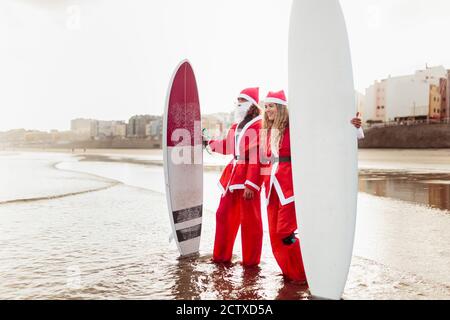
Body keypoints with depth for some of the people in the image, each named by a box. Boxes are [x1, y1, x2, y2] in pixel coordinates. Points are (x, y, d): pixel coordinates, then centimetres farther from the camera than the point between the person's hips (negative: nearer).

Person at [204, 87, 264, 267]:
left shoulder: (258, 126, -12)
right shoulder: (237, 125, 15)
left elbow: (257, 157, -18)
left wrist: (250, 184, -21)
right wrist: (209, 143, 19)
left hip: (248, 177, -8)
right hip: (232, 174, 9)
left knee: (249, 220, 3)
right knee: (224, 215, 14)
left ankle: (251, 261, 19)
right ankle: (221, 255, 29)